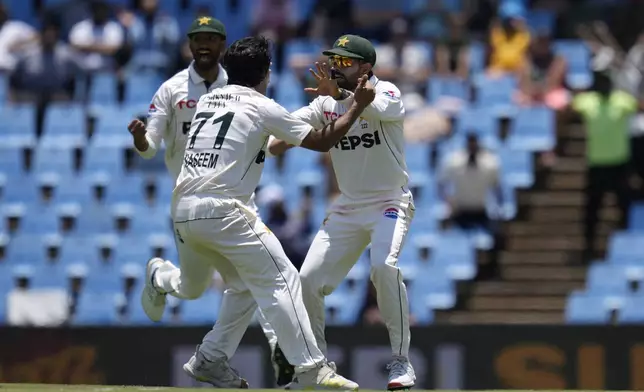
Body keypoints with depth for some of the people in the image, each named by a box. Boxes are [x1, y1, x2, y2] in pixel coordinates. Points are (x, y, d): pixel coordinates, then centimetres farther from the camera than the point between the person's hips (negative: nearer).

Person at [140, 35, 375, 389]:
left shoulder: (208, 99, 19)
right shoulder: (262, 107, -1)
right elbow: (321, 141, 2)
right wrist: (358, 105, 13)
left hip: (182, 211, 7)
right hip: (222, 211, -7)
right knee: (280, 281, -7)